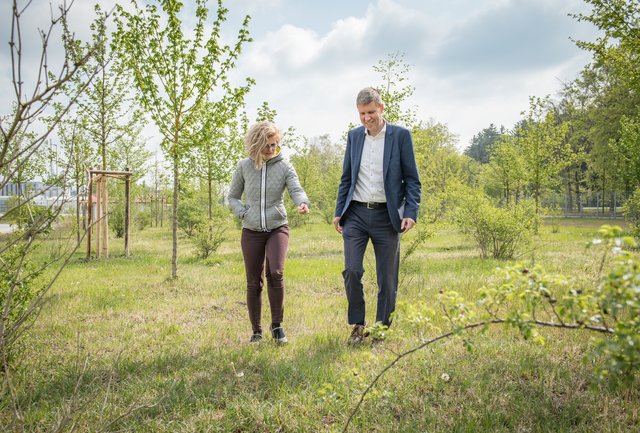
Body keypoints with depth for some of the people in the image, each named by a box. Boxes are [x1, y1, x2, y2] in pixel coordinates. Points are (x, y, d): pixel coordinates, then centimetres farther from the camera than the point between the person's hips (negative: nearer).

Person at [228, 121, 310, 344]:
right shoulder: (244, 167, 2)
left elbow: (296, 190, -15)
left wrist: (303, 203, -37)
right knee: (253, 282, 5)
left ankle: (277, 324, -3)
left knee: (275, 273, -22)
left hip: (277, 228, -1)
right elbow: (232, 197, 11)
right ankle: (256, 330, 20)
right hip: (251, 231, 2)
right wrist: (244, 213, -8)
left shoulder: (284, 166, -1)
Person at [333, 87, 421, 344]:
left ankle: (383, 330, 17)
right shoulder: (354, 136, 10)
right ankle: (358, 326, 11)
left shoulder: (400, 135, 0)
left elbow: (412, 179, 0)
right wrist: (339, 212, 8)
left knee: (387, 278, 4)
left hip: (386, 216, -2)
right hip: (356, 214, 3)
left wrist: (411, 213, -11)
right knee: (351, 271, -7)